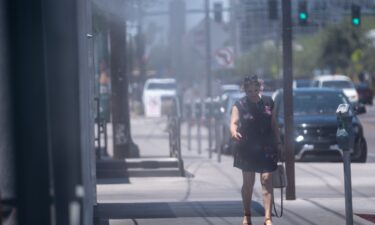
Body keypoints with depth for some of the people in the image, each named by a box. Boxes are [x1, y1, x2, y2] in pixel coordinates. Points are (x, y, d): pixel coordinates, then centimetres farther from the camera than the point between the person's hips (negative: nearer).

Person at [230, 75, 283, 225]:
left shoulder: (268, 102, 5)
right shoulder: (240, 105, -5)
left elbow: (273, 123, 14)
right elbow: (234, 122, -16)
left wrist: (278, 142, 13)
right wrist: (234, 132, -38)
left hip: (267, 148, 1)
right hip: (247, 148, -1)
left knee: (267, 180, -9)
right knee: (248, 182, 8)